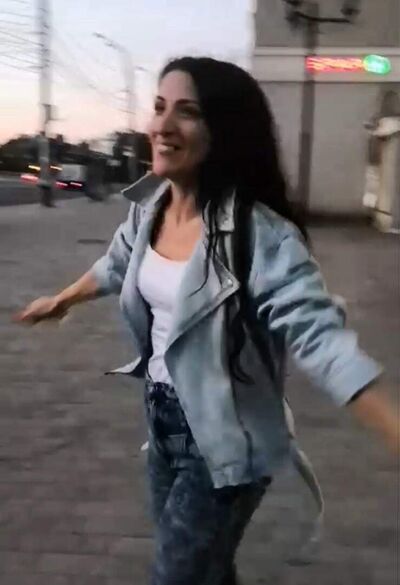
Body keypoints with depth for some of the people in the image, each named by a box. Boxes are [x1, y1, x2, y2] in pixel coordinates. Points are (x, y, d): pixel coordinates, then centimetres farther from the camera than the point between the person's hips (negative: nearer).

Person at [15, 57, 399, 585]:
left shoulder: (260, 235, -27)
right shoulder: (148, 211, -3)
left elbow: (320, 336, -33)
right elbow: (116, 266, 18)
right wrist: (63, 300, 35)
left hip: (223, 440, -7)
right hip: (162, 415, 7)